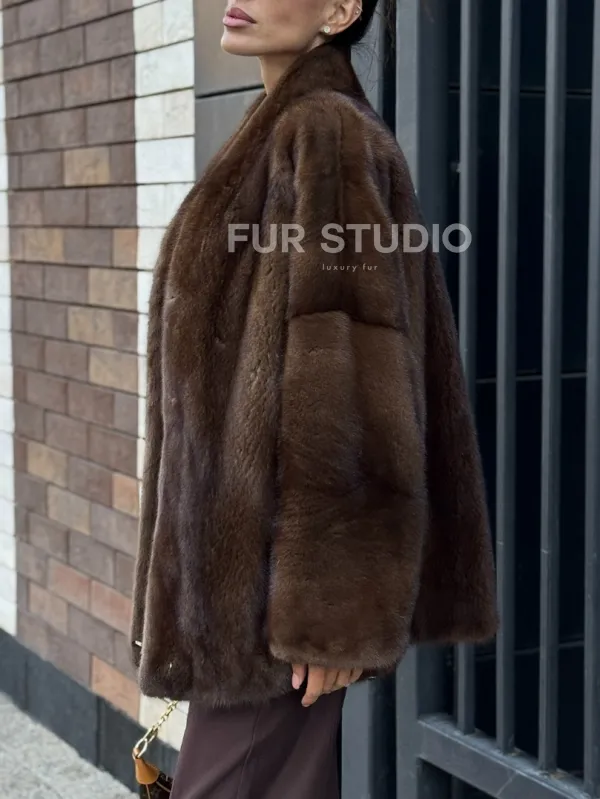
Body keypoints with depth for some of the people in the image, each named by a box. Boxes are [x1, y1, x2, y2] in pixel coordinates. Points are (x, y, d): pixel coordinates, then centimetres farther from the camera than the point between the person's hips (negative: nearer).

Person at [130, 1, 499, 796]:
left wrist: (327, 599, -22)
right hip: (263, 528, 10)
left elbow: (346, 372, -21)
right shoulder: (295, 137, 16)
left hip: (281, 544, -10)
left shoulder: (323, 135, -14)